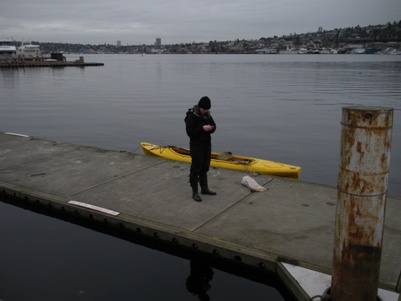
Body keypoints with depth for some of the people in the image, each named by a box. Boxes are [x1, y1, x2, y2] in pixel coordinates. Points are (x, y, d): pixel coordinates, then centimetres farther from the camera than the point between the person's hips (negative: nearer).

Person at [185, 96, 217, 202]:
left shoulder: (207, 114, 5)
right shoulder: (191, 116, -16)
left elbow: (214, 126, 12)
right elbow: (190, 132, -20)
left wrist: (211, 128, -12)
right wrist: (202, 129, -29)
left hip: (207, 145, 7)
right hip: (196, 146, -7)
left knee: (204, 168, 17)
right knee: (195, 169, -1)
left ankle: (204, 188, 31)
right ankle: (195, 192, 7)